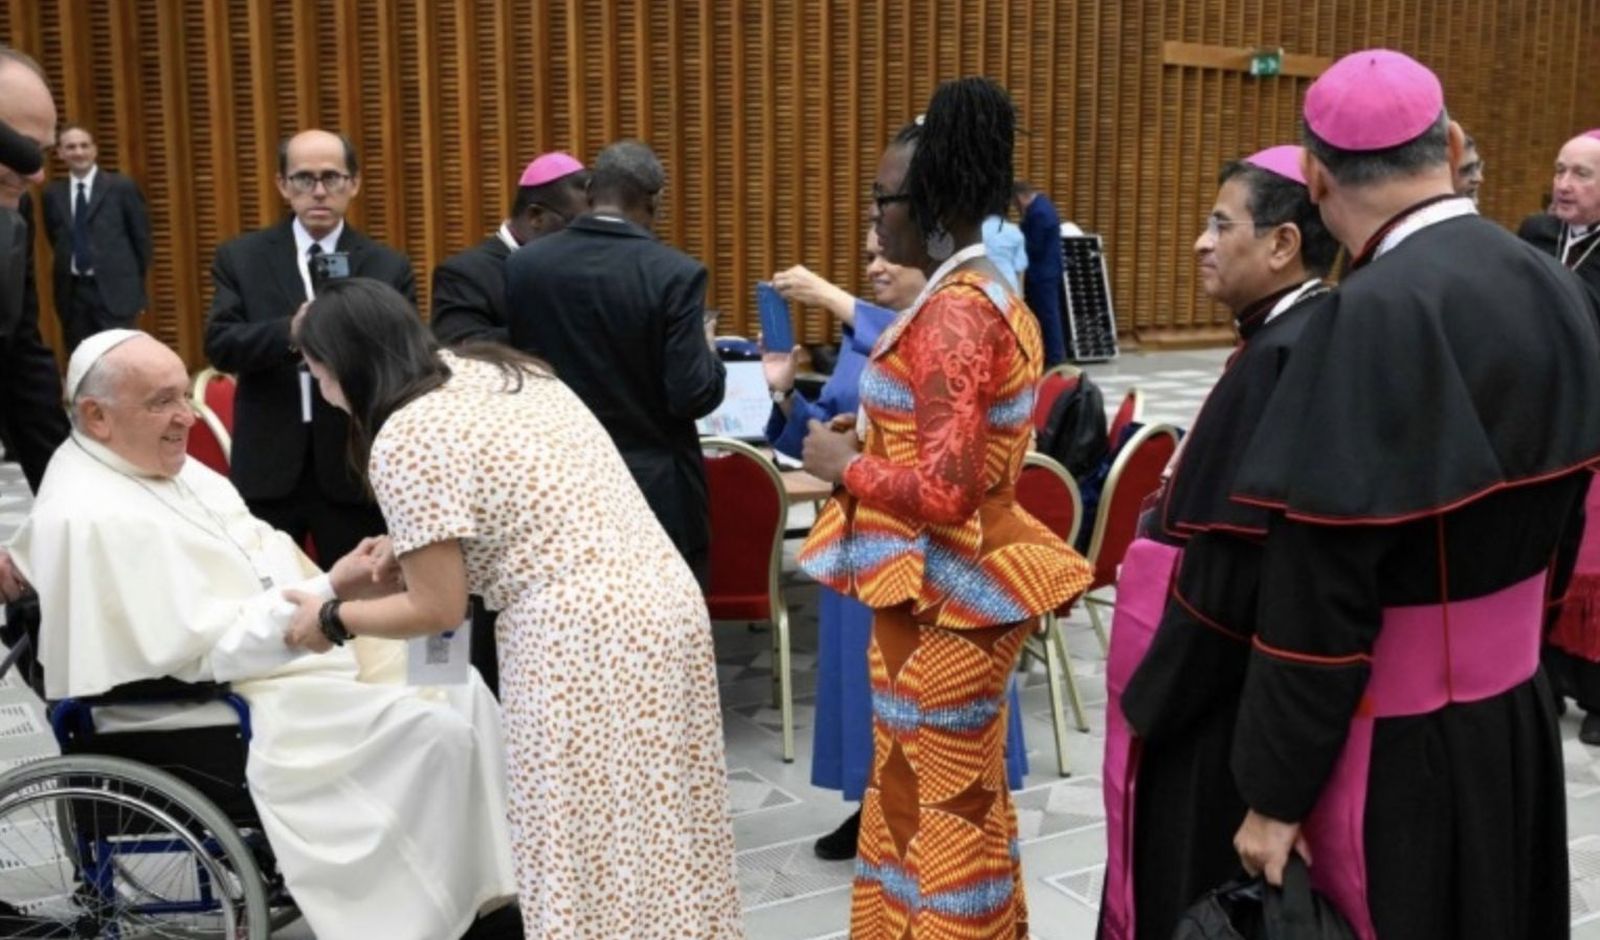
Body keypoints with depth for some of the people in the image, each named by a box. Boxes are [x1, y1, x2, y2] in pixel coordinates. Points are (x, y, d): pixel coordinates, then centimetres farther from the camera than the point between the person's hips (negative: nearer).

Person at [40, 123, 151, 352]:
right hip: (71, 291, 4)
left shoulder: (122, 187, -1)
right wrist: (68, 269, 15)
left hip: (114, 289, -4)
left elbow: (141, 237, 4)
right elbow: (55, 240, 20)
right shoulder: (52, 194, 8)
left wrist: (136, 283, 7)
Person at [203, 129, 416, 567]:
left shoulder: (389, 267, 3)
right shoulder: (240, 257, 5)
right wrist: (291, 332, -25)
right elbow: (220, 344, -6)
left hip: (354, 470, 0)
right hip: (266, 468, 1)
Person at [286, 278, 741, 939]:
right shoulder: (500, 369, 15)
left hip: (581, 639, -9)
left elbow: (439, 610, -6)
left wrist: (332, 617, 10)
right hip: (665, 601, 9)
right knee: (659, 844, 18)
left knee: (592, 862, 4)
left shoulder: (404, 441, -10)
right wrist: (414, 549, 31)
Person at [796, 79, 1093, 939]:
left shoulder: (953, 313, -21)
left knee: (939, 810, 5)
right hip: (953, 585, 10)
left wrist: (846, 465, -11)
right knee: (953, 800, 21)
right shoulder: (983, 296, 10)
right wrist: (865, 438, 8)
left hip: (943, 596, -10)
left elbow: (944, 489, -27)